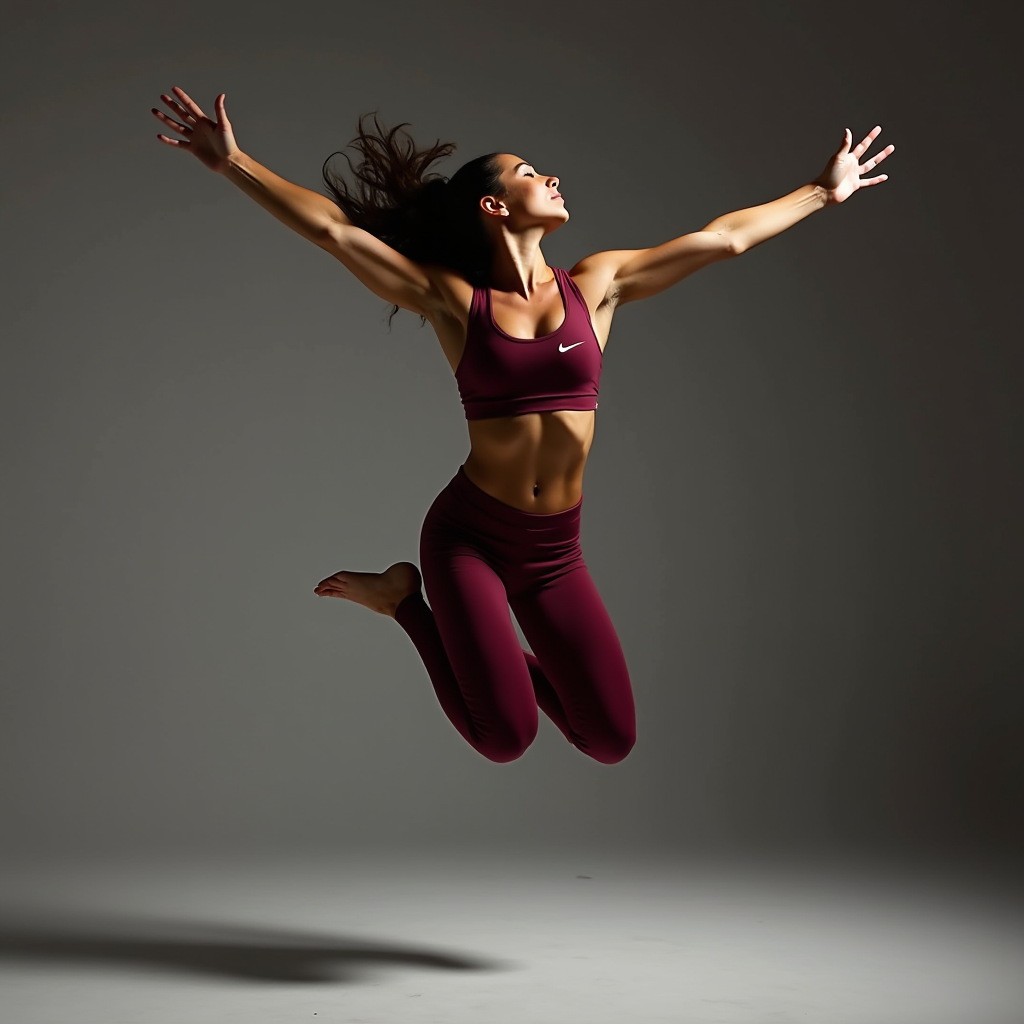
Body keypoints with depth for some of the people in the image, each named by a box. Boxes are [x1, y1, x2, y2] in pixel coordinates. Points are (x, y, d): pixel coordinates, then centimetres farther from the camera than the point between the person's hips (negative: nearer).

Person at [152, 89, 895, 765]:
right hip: (469, 534, -4)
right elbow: (333, 228, -11)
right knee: (508, 738, -10)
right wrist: (234, 163, -18)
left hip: (555, 549, 4)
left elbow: (725, 237, 7)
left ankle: (513, 660, 32)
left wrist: (824, 192, 12)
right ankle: (405, 599, 12)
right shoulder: (454, 302, -6)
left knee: (613, 742, 3)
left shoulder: (596, 284, 2)